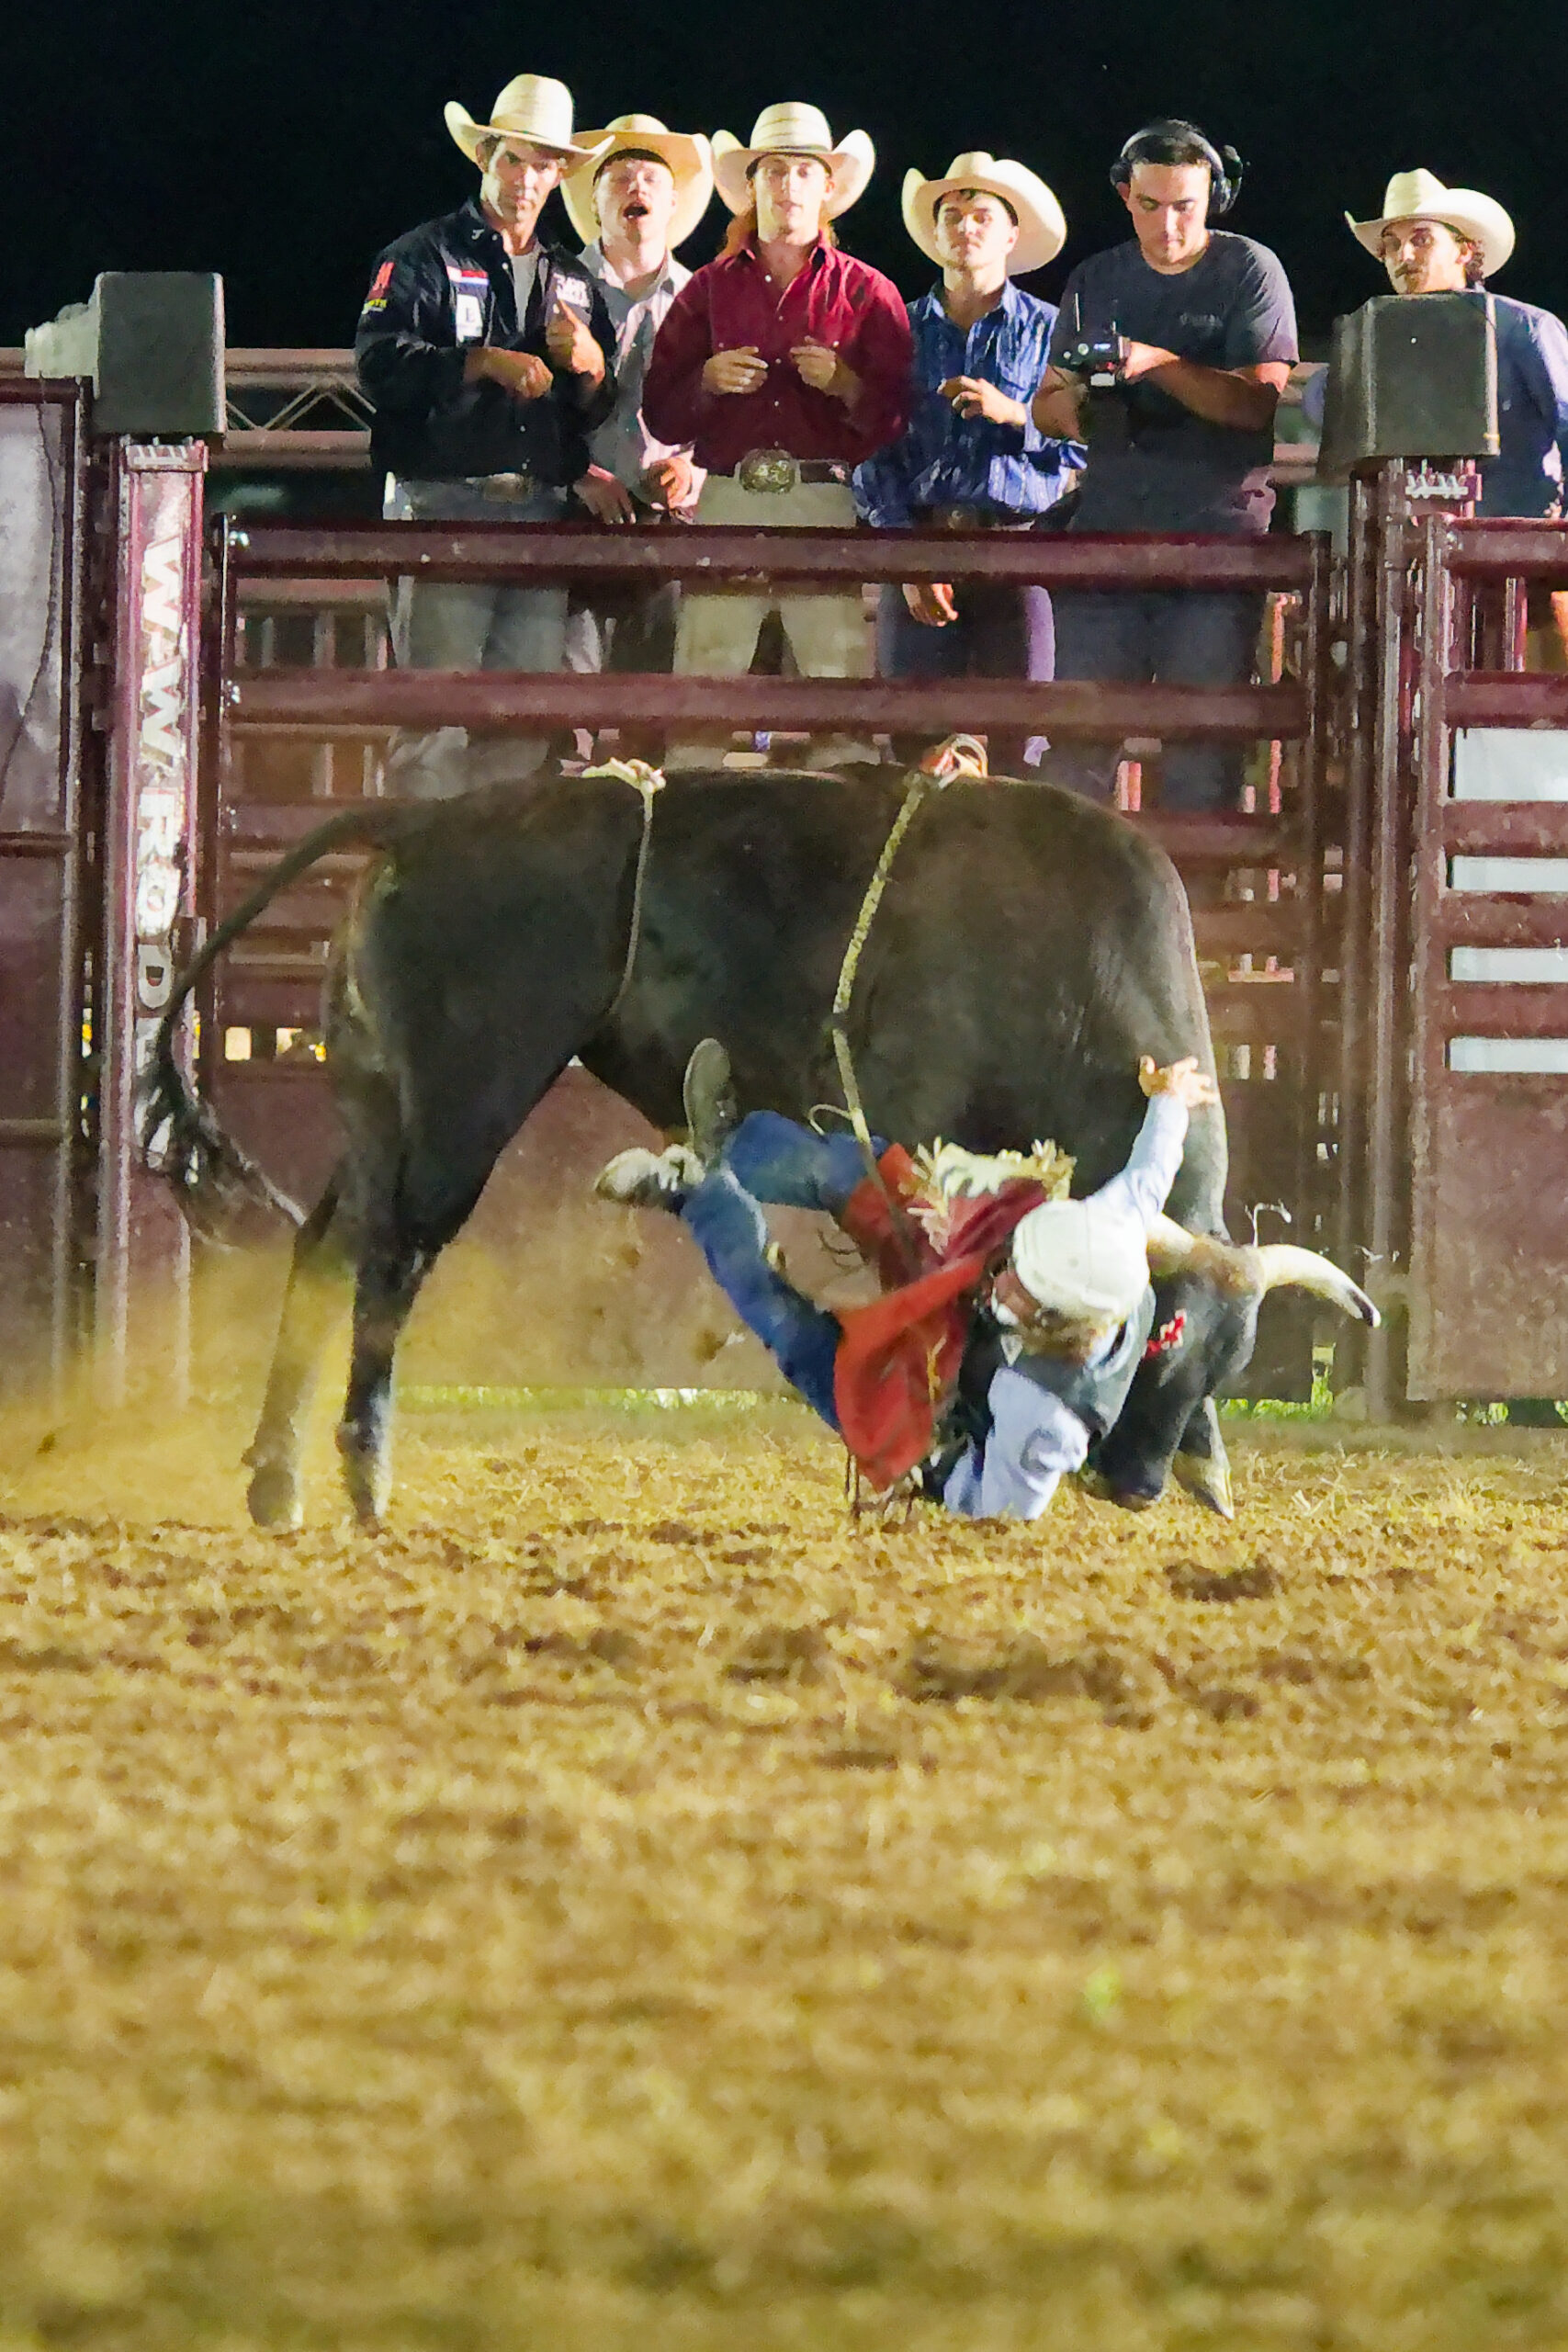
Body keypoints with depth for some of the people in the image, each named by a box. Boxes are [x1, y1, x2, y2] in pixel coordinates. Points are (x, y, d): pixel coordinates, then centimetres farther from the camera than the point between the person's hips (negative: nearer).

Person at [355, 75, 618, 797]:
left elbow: (599, 414, 24)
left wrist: (592, 368, 2)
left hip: (541, 513, 5)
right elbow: (379, 360, -9)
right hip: (444, 503, -5)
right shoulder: (425, 257, 6)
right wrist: (482, 363, -17)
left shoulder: (571, 281, 23)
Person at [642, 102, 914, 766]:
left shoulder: (867, 293, 12)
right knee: (703, 678, -7)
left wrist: (848, 386, -12)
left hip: (831, 507, -2)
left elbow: (898, 417, 6)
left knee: (844, 678, -11)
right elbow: (660, 412, 15)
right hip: (728, 501, 2)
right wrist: (707, 382, -4)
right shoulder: (709, 289, 18)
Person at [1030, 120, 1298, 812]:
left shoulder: (1250, 272, 3)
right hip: (1108, 533, 4)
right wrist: (1072, 405, -5)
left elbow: (1259, 401, -8)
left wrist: (1159, 365, -20)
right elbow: (1046, 405, 19)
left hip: (1218, 536, -4)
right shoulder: (1096, 281, 17)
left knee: (1203, 756, -8)